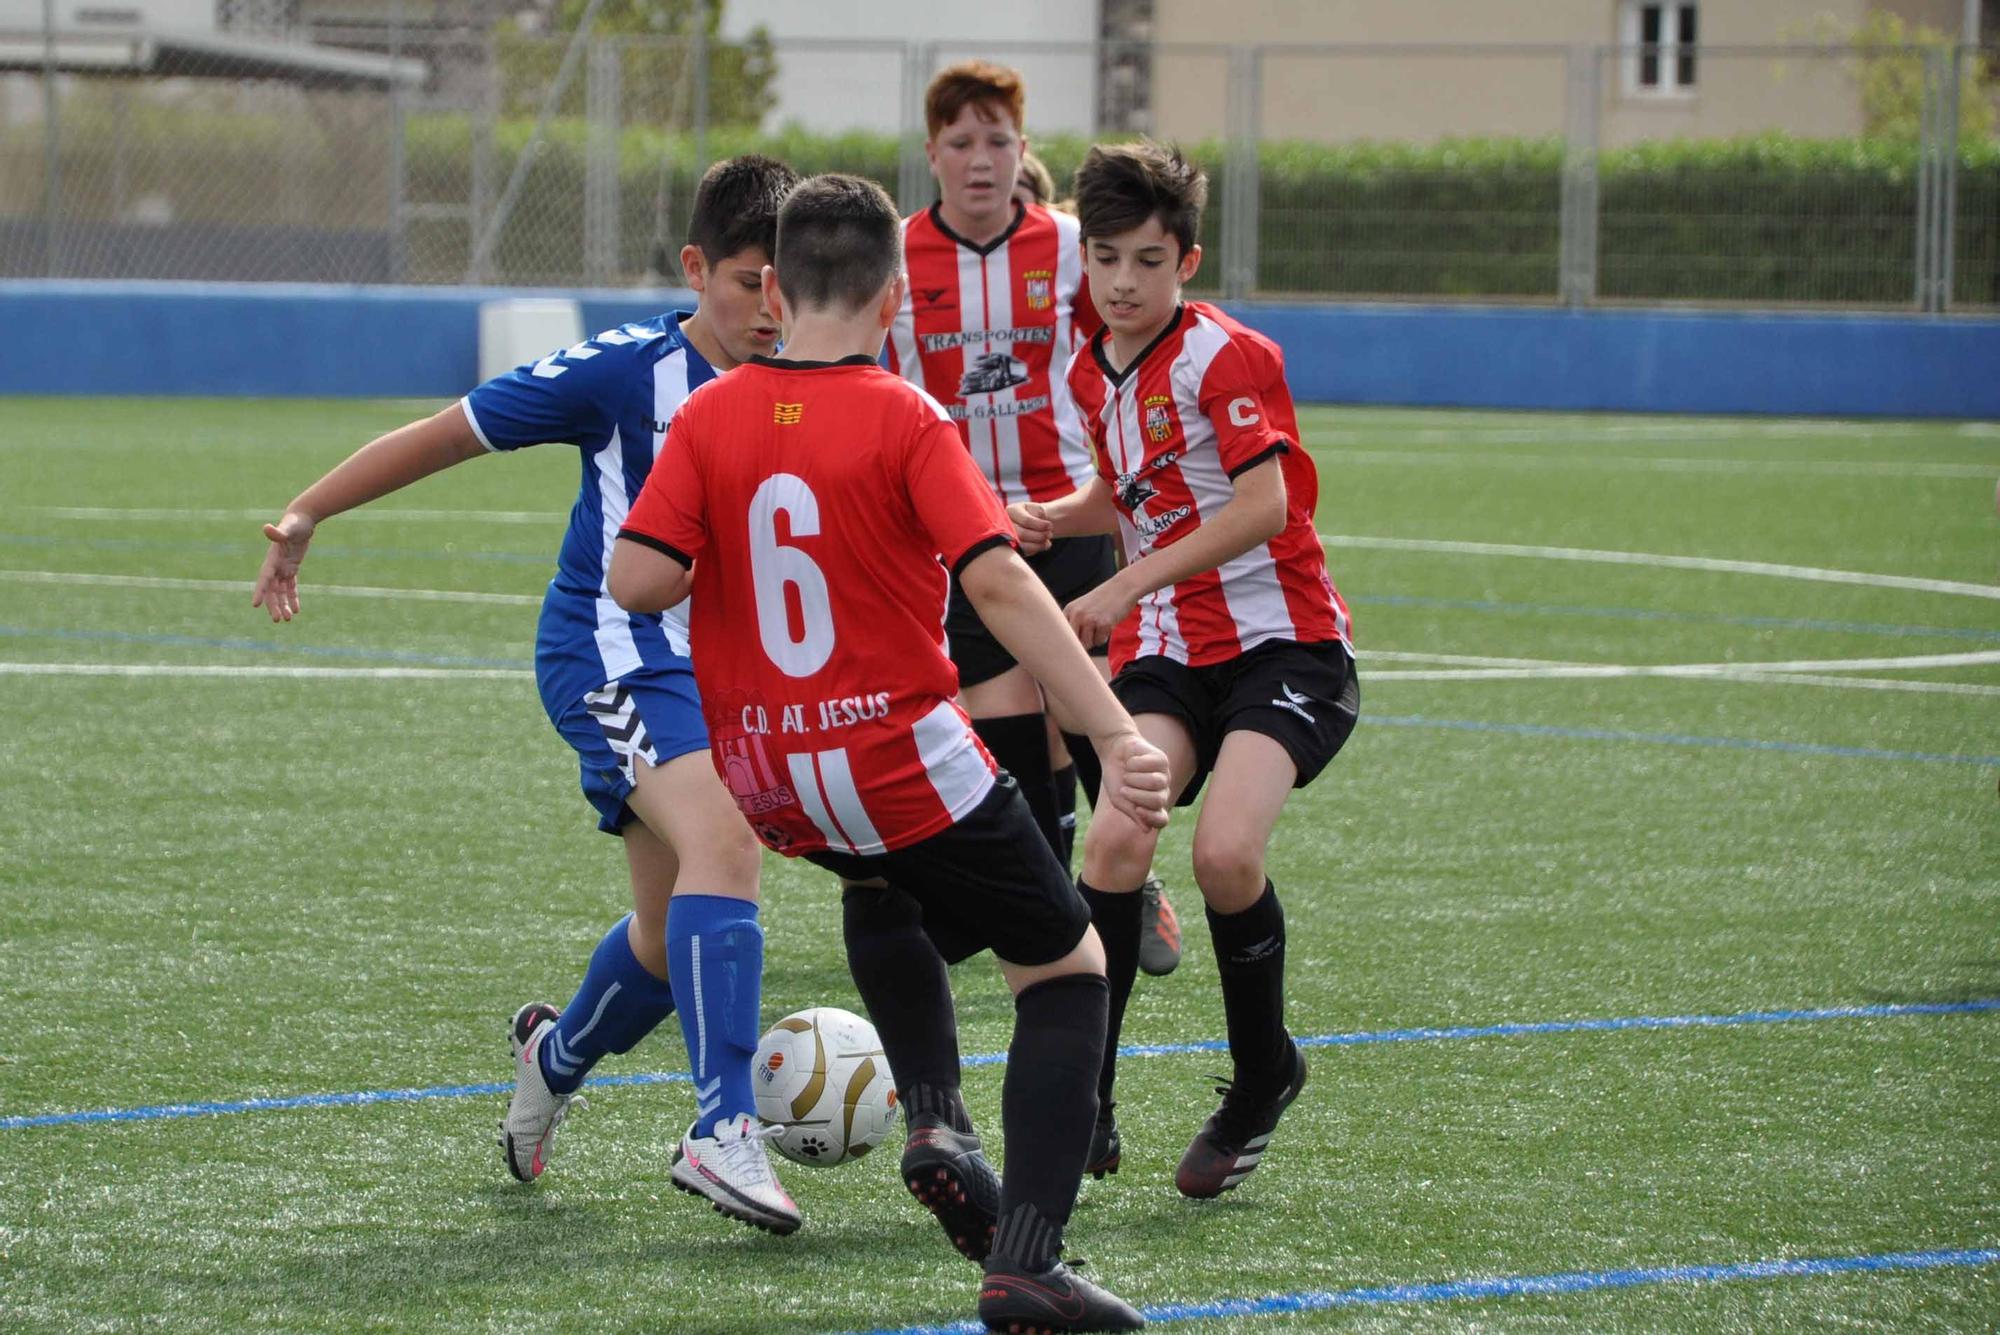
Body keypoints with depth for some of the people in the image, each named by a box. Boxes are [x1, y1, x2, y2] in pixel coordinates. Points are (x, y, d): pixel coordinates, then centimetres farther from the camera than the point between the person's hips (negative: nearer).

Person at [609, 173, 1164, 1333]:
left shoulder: (710, 419, -2)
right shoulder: (908, 421, -12)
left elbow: (638, 578, -10)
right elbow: (998, 582, -22)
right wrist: (1116, 735, -24)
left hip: (765, 775, 5)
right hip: (903, 754, -5)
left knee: (880, 888, 38)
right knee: (1067, 971, 9)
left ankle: (934, 1115, 18)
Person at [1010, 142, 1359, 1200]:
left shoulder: (1225, 357, -11)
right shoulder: (1094, 372, 11)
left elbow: (1262, 506, -21)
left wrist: (1128, 585, -21)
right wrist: (1052, 515, 7)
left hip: (1281, 644, -5)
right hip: (1164, 649, 6)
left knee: (1225, 852, -25)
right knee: (1115, 841, -19)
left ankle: (1261, 1079, 2)